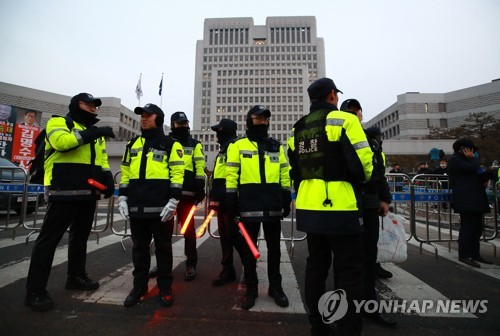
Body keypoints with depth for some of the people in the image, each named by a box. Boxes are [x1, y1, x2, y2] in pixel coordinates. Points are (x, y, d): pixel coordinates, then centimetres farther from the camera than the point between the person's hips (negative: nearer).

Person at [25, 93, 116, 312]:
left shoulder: (95, 132, 20)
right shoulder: (59, 122, -1)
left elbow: (102, 160, 17)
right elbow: (61, 141, -23)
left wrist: (108, 179, 3)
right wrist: (91, 133, -24)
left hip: (88, 193, 8)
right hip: (64, 192, -7)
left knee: (80, 236, 16)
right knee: (49, 238, -2)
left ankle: (76, 276, 30)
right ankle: (35, 291, 7)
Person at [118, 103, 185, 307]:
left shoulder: (171, 145, 0)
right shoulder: (132, 144, 16)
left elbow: (177, 175, -7)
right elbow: (125, 173, 18)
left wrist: (173, 201, -14)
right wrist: (122, 198, 9)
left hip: (161, 207, -5)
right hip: (137, 207, 5)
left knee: (163, 248, 7)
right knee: (139, 248, 14)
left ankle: (165, 288, 21)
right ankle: (139, 286, 30)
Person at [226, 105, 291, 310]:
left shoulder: (276, 146, 13)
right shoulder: (238, 145, 3)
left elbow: (285, 174, 14)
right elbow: (232, 174, -1)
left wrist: (286, 199, 9)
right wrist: (231, 200, -6)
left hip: (273, 205, 3)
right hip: (249, 205, -3)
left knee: (274, 248, 13)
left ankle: (275, 287, 29)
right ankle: (251, 289, 24)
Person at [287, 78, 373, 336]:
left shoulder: (298, 129, 13)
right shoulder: (344, 119, -7)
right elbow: (362, 162, -14)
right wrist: (362, 178, 7)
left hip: (309, 207, 7)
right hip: (339, 207, -7)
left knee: (316, 265, 16)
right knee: (349, 270, 5)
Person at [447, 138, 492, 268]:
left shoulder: (466, 160, 26)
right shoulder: (455, 160, -4)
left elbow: (478, 177, 28)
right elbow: (472, 168, -20)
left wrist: (487, 173, 8)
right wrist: (473, 158, -1)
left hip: (475, 200, 10)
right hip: (466, 200, -10)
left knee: (477, 227, 10)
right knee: (467, 227, -10)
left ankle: (475, 254, 17)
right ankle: (464, 255, -5)